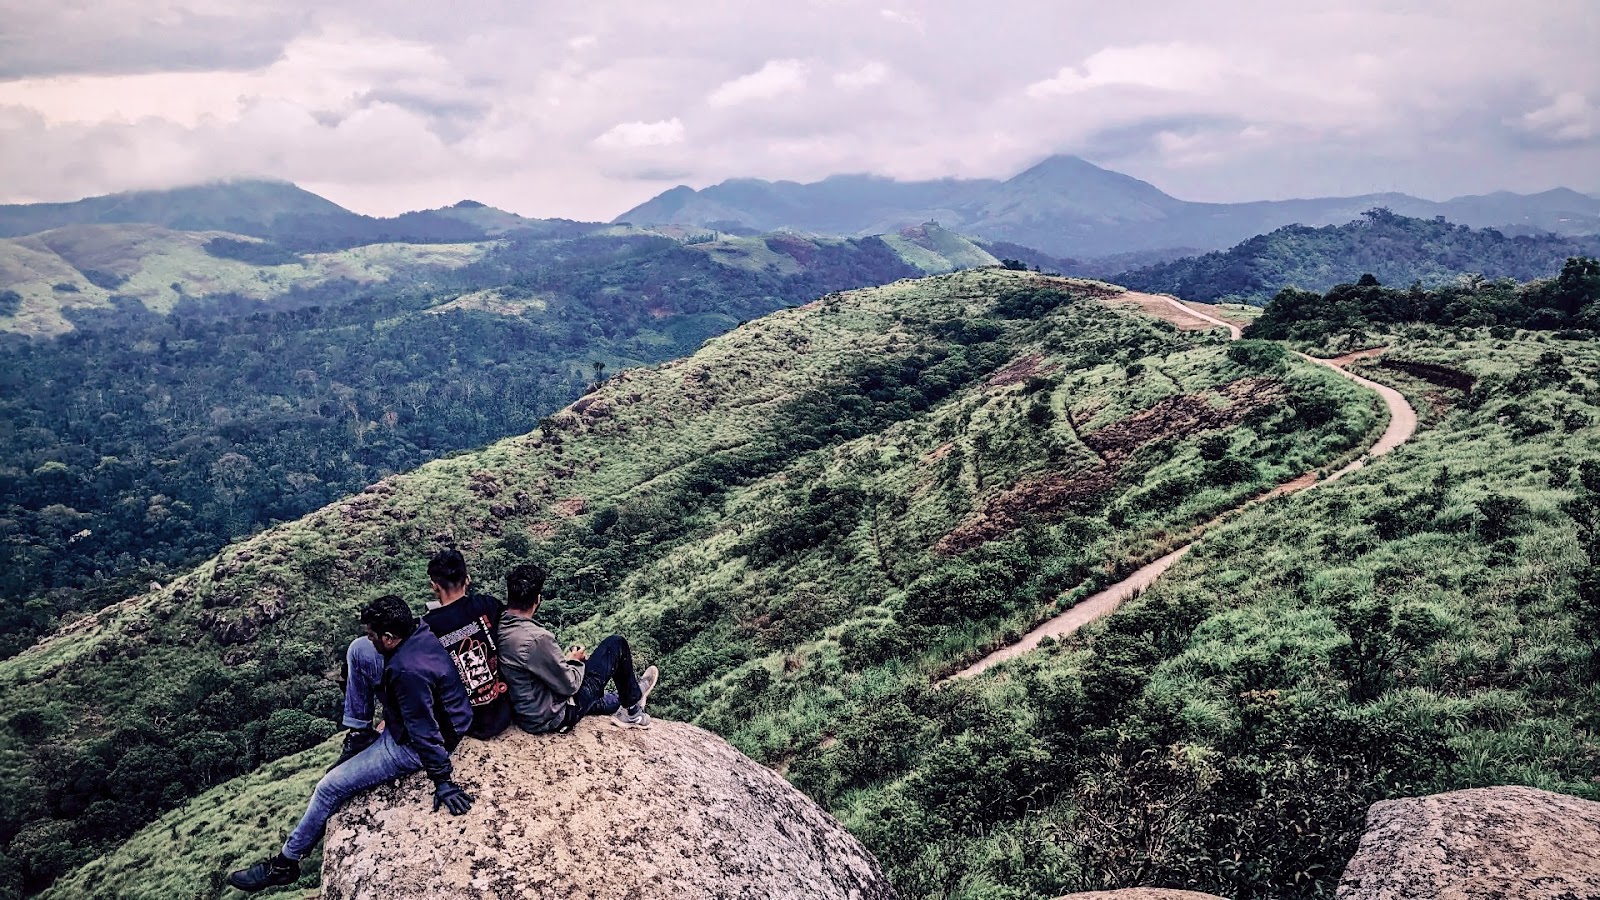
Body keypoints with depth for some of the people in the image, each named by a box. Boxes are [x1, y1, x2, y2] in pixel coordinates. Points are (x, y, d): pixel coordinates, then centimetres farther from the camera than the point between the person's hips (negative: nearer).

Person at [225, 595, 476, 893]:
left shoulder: (408, 671, -36)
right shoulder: (420, 630, -7)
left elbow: (425, 732, -29)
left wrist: (442, 781, -21)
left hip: (410, 746, -10)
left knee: (330, 787, -4)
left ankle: (285, 864, 13)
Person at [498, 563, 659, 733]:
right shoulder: (537, 639, -30)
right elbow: (570, 685, -19)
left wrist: (564, 660, 8)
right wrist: (575, 661, 1)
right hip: (555, 717, -8)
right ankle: (632, 709, 25)